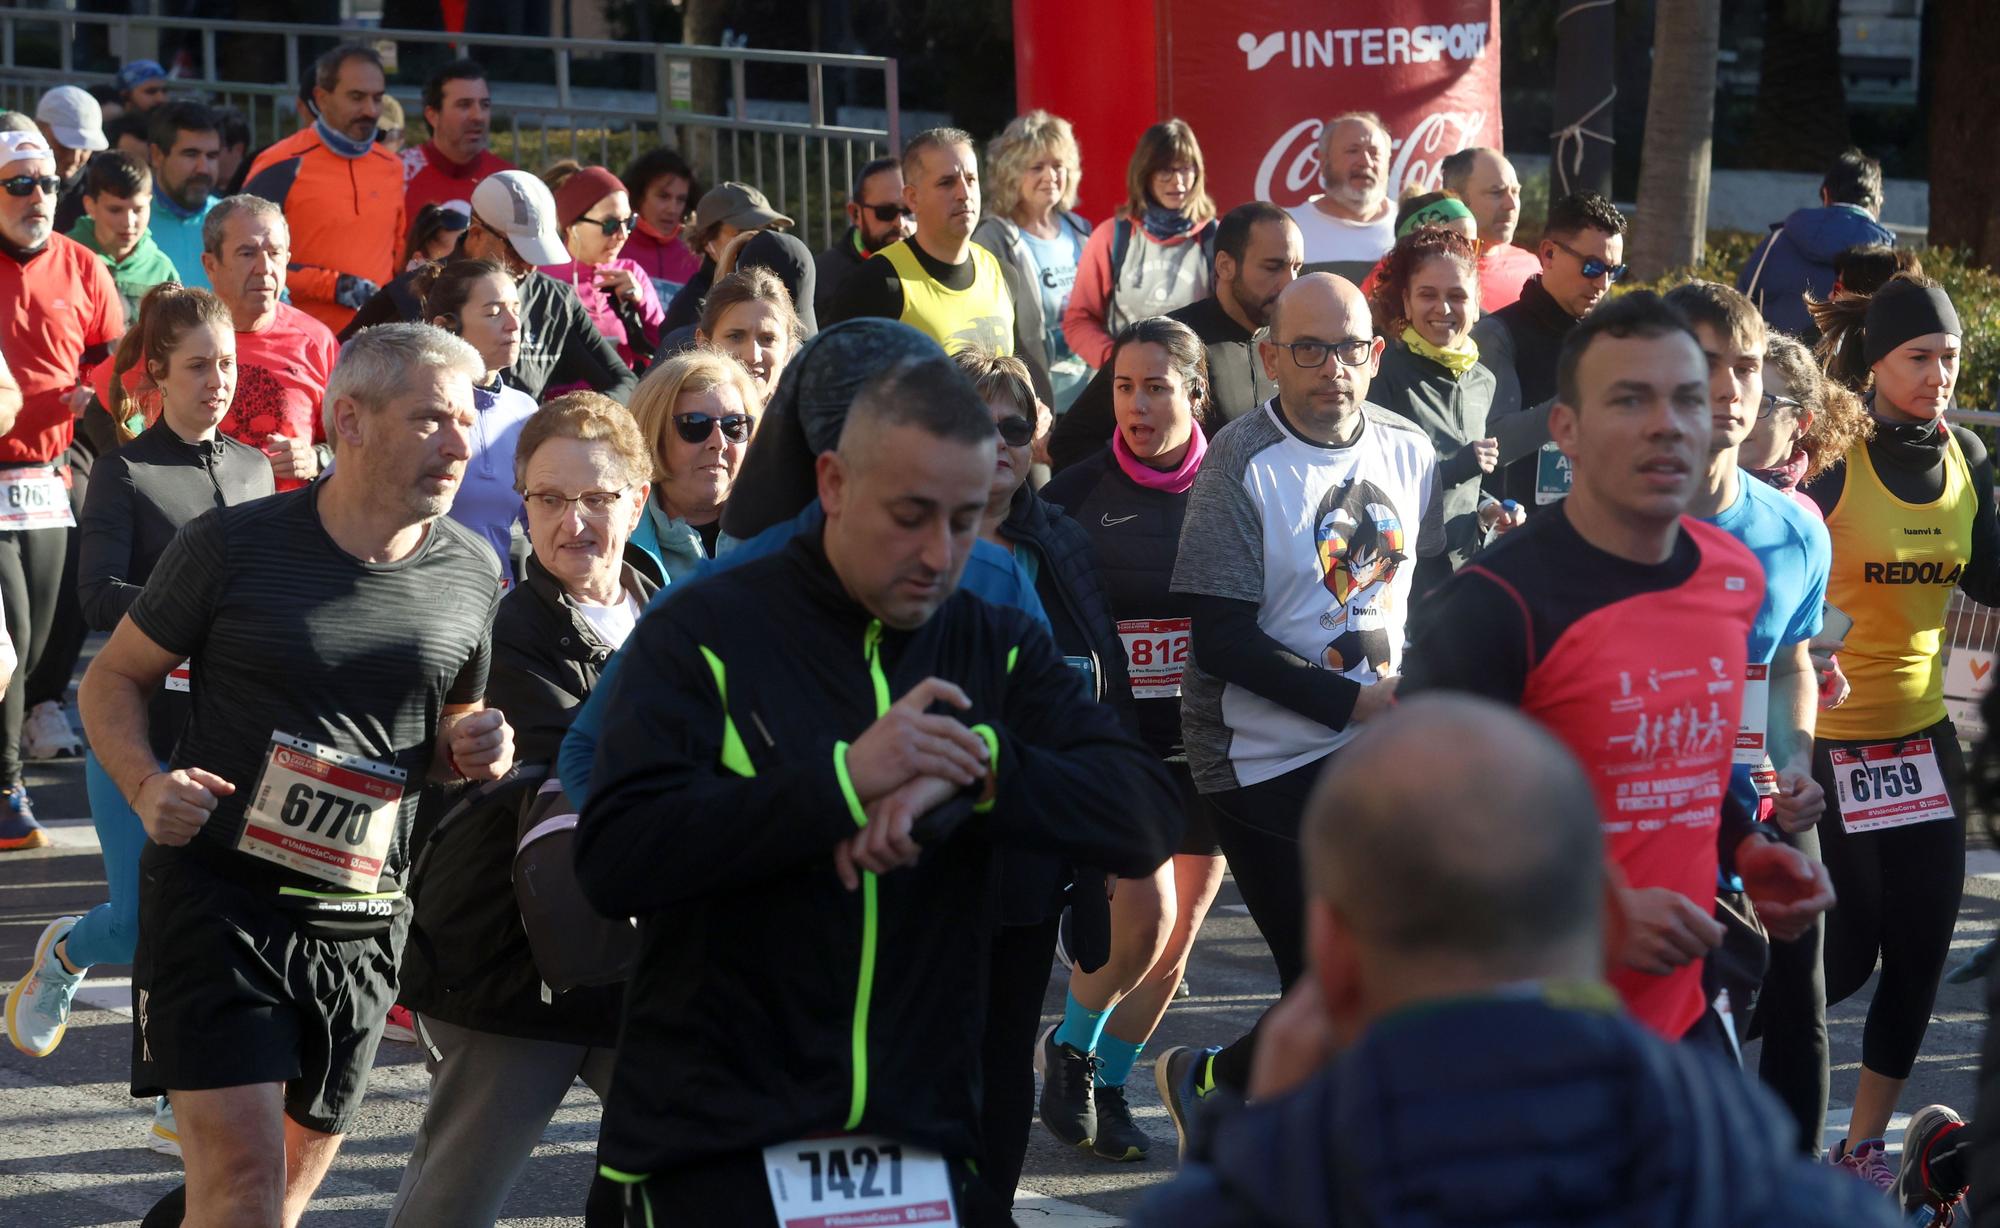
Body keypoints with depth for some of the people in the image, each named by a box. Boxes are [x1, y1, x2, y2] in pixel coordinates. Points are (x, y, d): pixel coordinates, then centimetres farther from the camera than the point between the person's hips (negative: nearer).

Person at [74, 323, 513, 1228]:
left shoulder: (470, 573, 5)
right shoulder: (234, 547, -7)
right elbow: (113, 680, 3)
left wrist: (470, 749, -3)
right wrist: (146, 786, -16)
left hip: (361, 918, 5)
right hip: (218, 891, -4)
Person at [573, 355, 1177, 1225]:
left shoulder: (998, 651, 10)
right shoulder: (706, 633, -2)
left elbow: (1142, 823, -4)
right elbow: (612, 861, -15)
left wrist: (980, 767, -21)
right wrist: (844, 778, -23)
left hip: (922, 1146, 3)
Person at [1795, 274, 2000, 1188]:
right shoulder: (1832, 456, -14)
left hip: (1920, 730, 6)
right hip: (1826, 735, -6)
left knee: (1921, 949, 6)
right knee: (1847, 952, -2)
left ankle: (1864, 1146, 20)